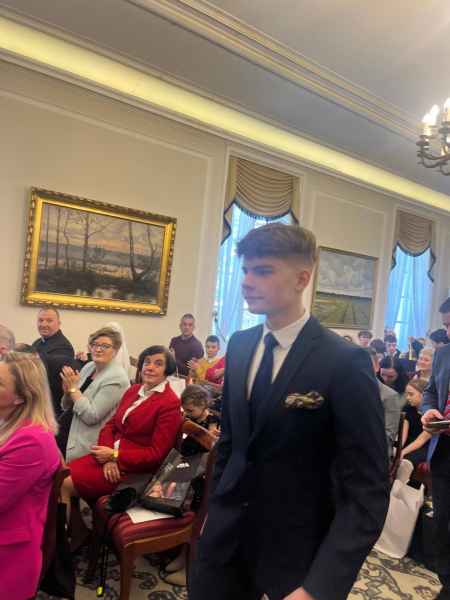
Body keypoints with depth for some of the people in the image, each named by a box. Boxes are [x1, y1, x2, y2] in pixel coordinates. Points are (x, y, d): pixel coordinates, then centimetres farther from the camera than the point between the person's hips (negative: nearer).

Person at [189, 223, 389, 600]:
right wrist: (217, 508, 14)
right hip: (228, 534, 5)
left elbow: (368, 491, -18)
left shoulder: (345, 363, -20)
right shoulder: (240, 346, -1)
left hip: (298, 548, -4)